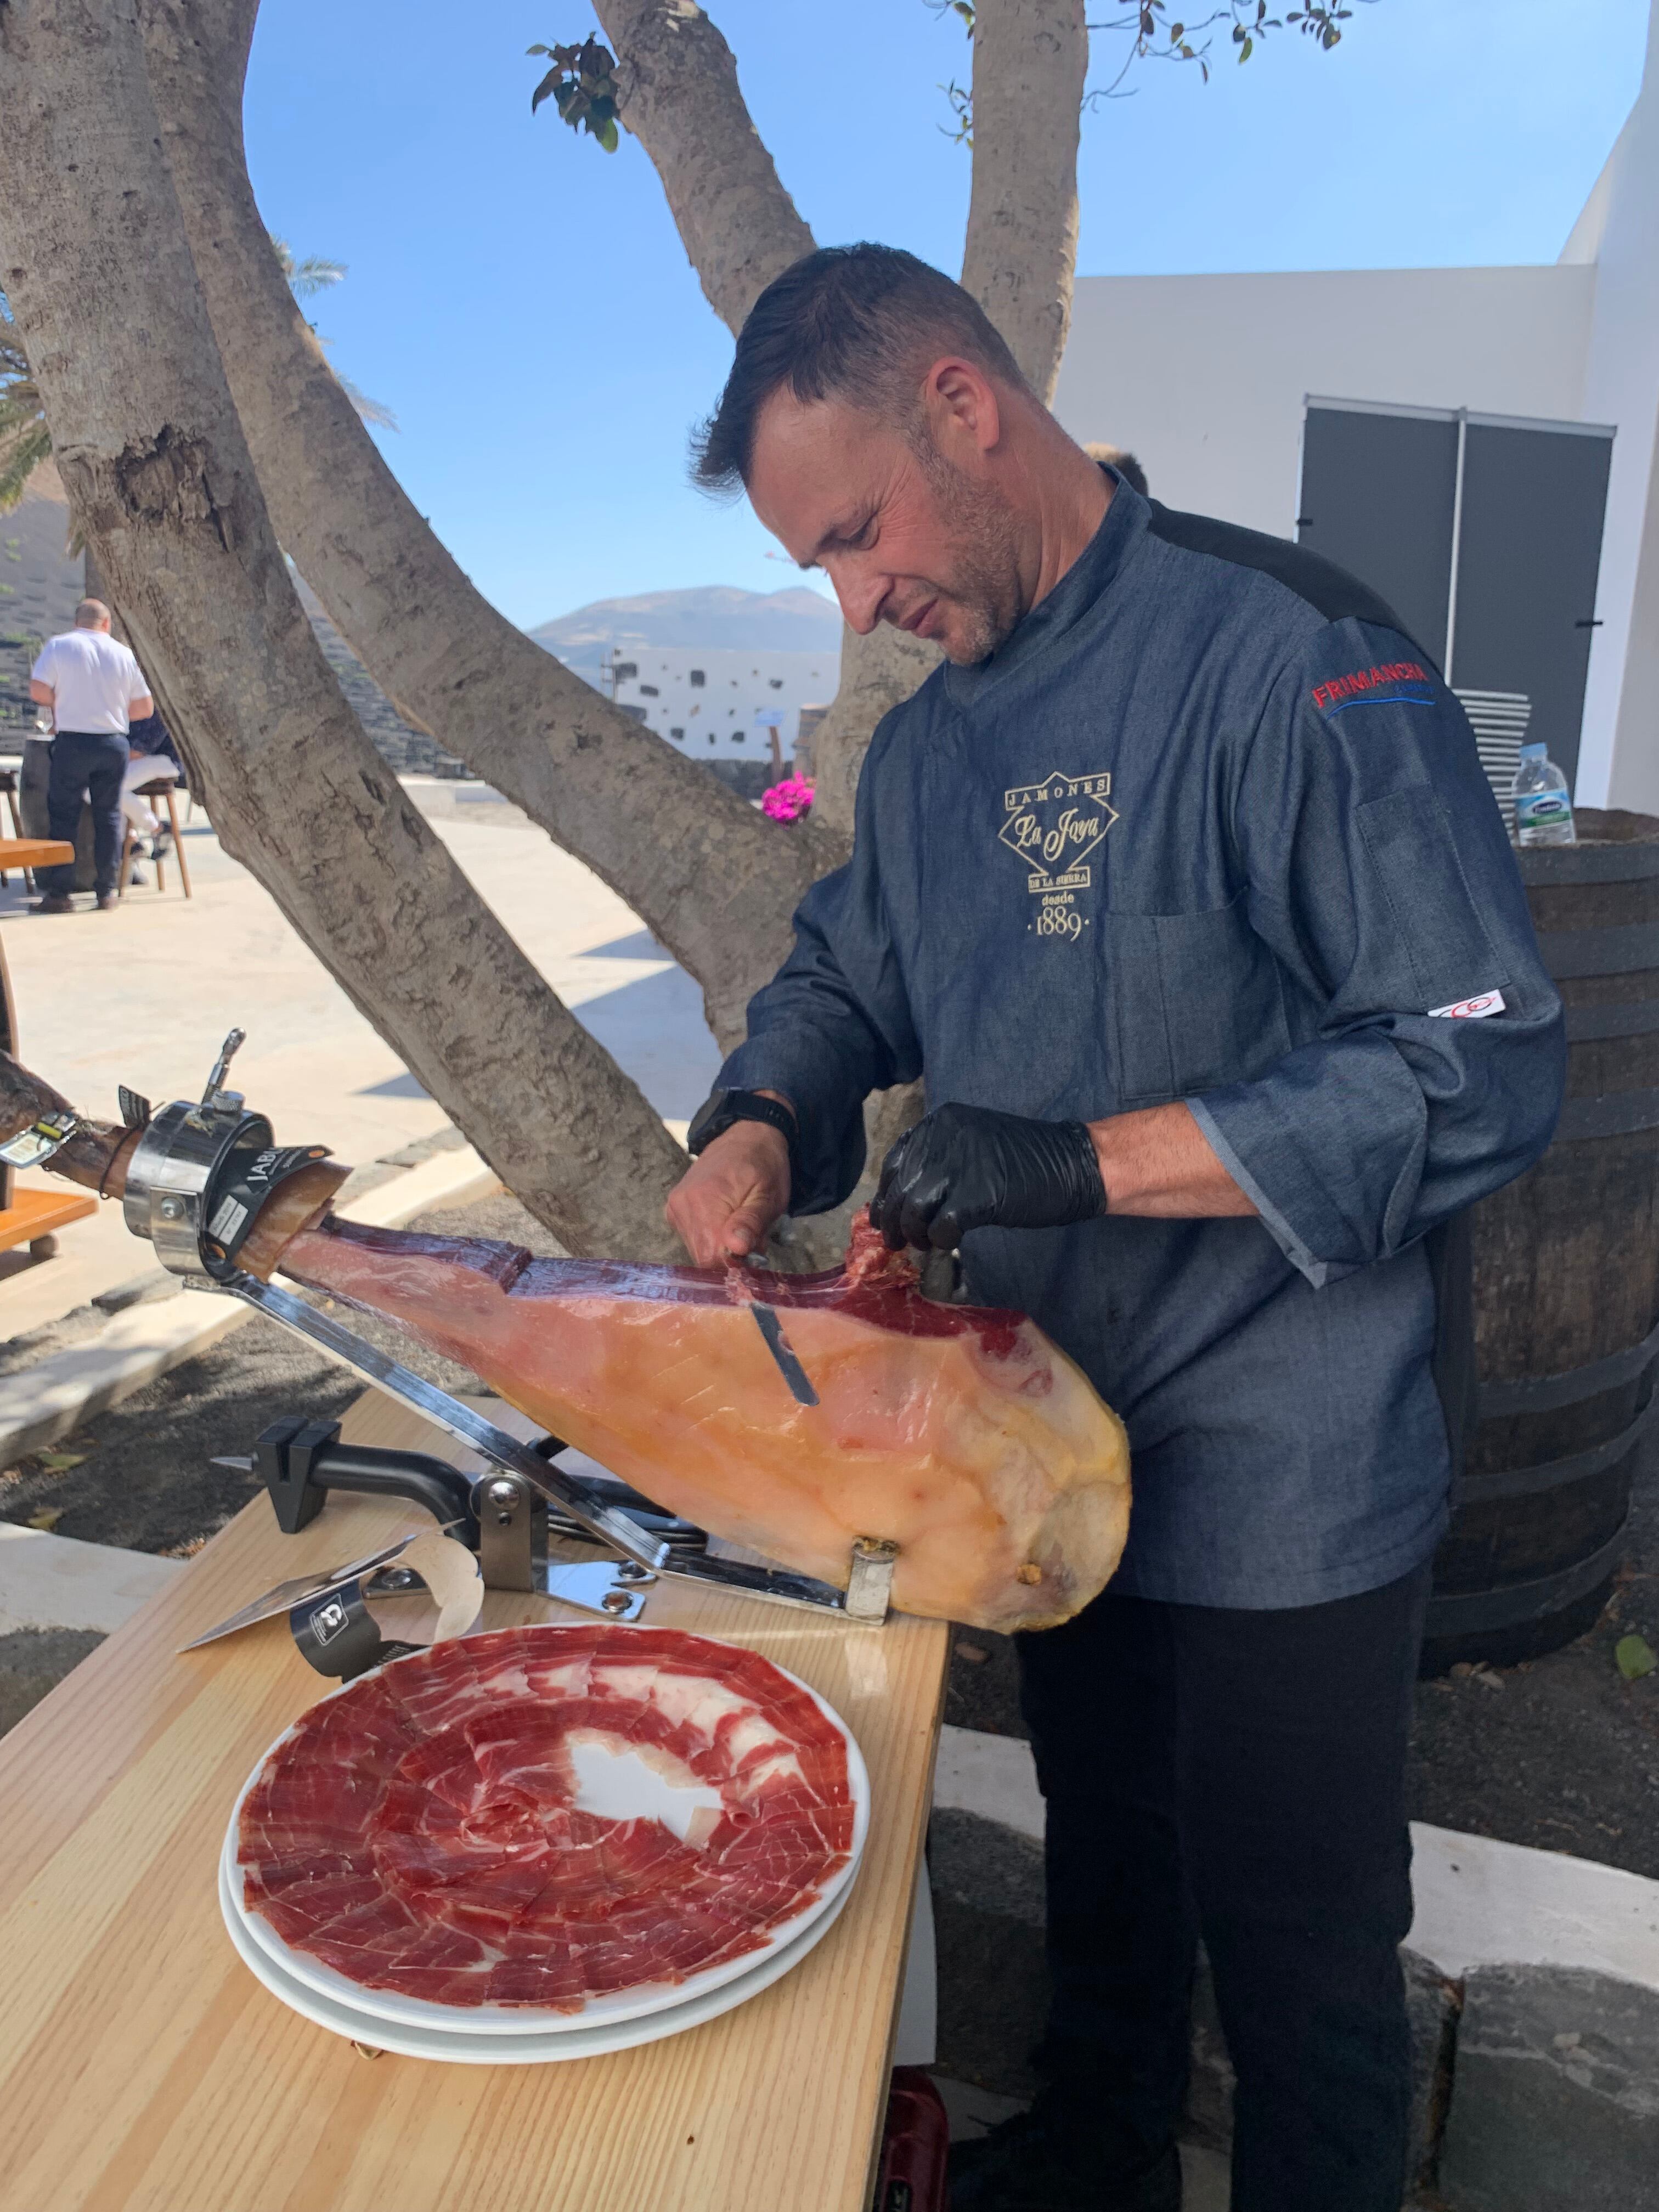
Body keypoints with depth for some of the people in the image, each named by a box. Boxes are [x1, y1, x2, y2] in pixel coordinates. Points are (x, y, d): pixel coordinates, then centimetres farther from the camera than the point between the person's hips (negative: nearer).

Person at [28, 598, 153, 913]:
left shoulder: (58, 646, -1)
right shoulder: (123, 653, 6)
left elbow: (39, 691, -9)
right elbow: (145, 707, 7)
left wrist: (62, 704, 10)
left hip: (73, 742, -2)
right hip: (114, 743, 2)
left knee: (63, 816, 5)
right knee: (108, 815, 10)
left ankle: (59, 893, 4)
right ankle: (106, 892, 11)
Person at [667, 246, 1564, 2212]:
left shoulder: (1288, 654, -19)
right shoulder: (929, 742, 6)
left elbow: (1486, 1072, -22)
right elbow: (845, 978, 16)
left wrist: (1087, 1159, -28)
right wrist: (762, 1130, -6)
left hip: (1277, 1485, -7)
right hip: (1053, 1442, 7)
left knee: (1296, 1947, 14)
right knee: (1101, 1845, 29)